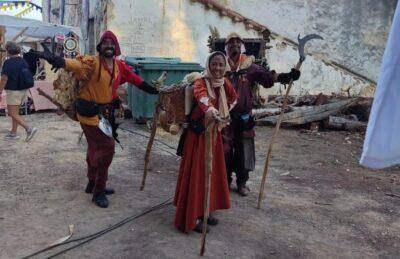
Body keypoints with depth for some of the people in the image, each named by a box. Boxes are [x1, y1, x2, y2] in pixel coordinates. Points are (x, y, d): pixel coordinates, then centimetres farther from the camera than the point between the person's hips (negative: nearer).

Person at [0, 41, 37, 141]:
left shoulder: (8, 62, -15)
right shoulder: (23, 61, 7)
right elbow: (28, 77, 12)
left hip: (13, 91, -8)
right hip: (24, 90, 8)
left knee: (13, 114, -2)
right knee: (15, 112, 16)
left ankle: (29, 129, -14)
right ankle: (13, 133, 21)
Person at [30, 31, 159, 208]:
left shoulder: (119, 66, 5)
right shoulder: (92, 63, -15)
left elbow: (135, 79, 12)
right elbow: (74, 64, -31)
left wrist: (155, 90, 13)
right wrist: (53, 59, -48)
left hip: (104, 112, 8)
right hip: (90, 113, -8)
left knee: (96, 148, 18)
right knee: (107, 146, -10)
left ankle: (93, 184, 35)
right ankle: (98, 191, 2)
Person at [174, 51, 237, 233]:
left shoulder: (224, 83, 2)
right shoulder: (201, 83, -18)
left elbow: (233, 99, 25)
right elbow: (201, 96, -44)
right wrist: (209, 109, -64)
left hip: (214, 133, 7)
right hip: (199, 133, -7)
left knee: (212, 172, 13)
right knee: (196, 174, -4)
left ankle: (204, 211, 27)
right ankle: (192, 217, 5)